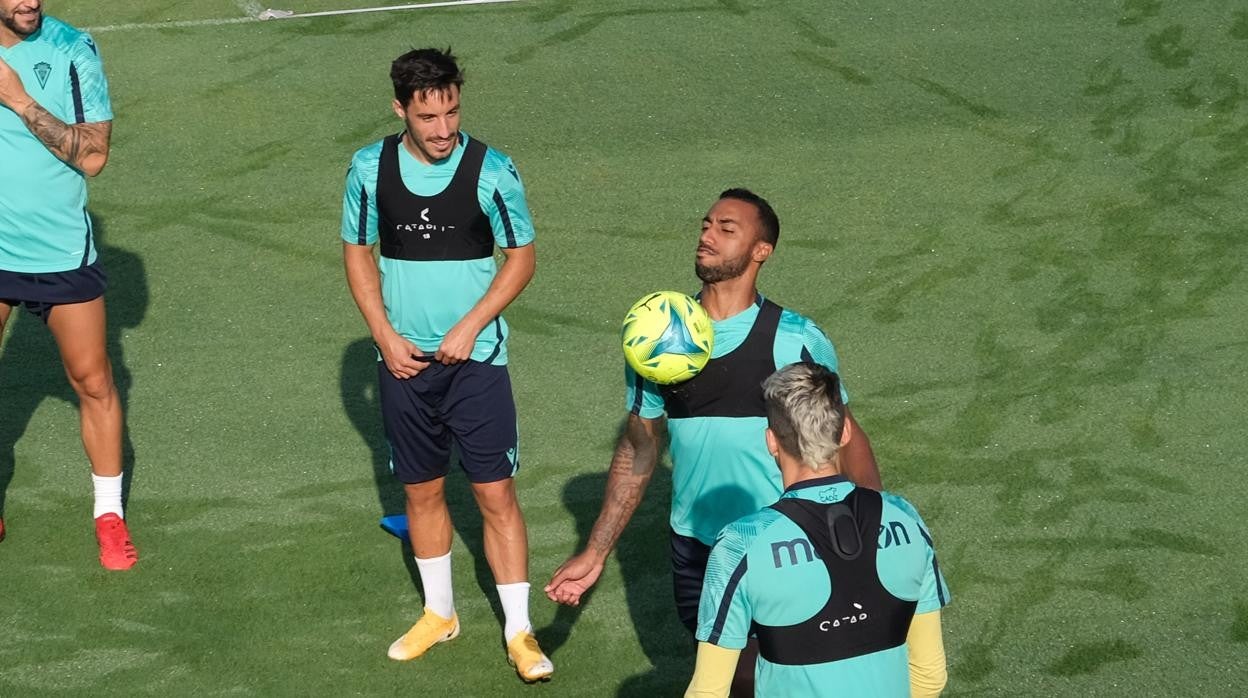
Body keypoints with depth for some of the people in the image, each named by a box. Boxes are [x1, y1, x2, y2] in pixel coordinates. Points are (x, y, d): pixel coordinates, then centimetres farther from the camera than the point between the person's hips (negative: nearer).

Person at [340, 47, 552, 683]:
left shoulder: (490, 170, -12)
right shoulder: (371, 167, -5)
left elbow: (522, 257, -4)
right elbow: (358, 252, 7)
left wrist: (470, 326, -13)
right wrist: (386, 336, -3)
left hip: (475, 359, -3)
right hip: (403, 359, 3)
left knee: (496, 493, -4)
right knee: (421, 490, 13)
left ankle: (519, 631, 4)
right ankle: (439, 614, 30)